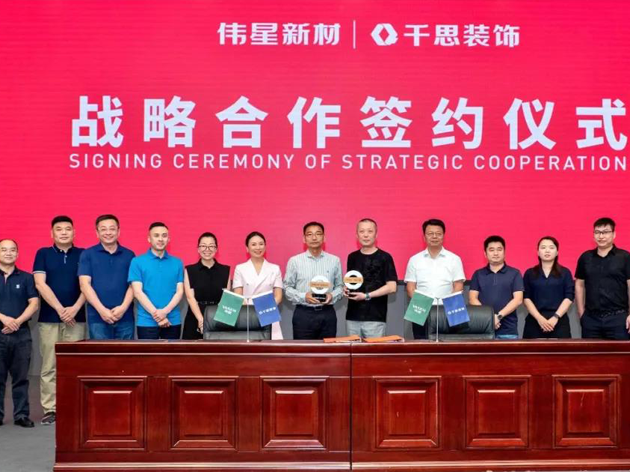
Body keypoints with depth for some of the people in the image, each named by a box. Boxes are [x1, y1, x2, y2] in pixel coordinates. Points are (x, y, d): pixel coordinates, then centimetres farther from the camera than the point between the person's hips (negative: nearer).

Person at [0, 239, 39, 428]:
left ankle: (22, 415, 7)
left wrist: (18, 321, -12)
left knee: (21, 377, 3)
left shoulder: (26, 277, 9)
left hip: (21, 333, 1)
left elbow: (34, 303, 1)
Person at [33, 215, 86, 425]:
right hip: (49, 318, 0)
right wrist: (60, 309, -12)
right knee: (49, 366, 0)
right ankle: (50, 409, 6)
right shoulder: (43, 254, 7)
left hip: (76, 318, 0)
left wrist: (75, 309, -14)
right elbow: (40, 284, -3)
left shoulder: (83, 255, 7)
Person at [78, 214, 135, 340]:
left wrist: (123, 307, -11)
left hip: (125, 317, 1)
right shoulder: (87, 254, 6)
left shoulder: (129, 255, 10)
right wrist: (101, 310, -12)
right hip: (97, 317, -1)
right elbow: (85, 285, -2)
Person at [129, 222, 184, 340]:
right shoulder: (137, 262, 1)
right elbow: (137, 292, -6)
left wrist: (165, 311, -13)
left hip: (173, 321, 3)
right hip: (147, 321, -2)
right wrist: (156, 314, -13)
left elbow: (179, 291, 3)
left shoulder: (177, 262, 9)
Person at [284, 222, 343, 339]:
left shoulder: (334, 260, 6)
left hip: (327, 314, 2)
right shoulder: (294, 261, 1)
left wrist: (332, 296, -10)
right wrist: (304, 297, -13)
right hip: (303, 314, -1)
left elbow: (339, 286, 11)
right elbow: (287, 288, 3)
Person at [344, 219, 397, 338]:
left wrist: (367, 296, -15)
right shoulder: (352, 257, 12)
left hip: (375, 318, -4)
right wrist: (347, 289, 1)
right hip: (352, 317, 5)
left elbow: (392, 287, -9)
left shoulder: (384, 257, -3)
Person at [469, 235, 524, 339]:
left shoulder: (514, 273, 7)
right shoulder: (478, 274, 12)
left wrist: (499, 316, -13)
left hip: (508, 330, -1)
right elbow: (472, 299, 4)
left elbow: (518, 299, -2)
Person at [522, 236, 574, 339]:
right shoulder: (529, 273, 8)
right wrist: (539, 318, -12)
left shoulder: (565, 273, 8)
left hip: (559, 321, 0)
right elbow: (526, 298, 1)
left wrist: (556, 317, -12)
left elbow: (569, 297, 0)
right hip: (535, 320, 0)